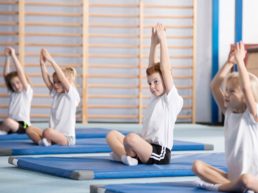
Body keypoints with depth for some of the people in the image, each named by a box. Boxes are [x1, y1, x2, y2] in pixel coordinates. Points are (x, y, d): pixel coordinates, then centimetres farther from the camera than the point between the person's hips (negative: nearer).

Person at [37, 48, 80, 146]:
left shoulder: (72, 94, -8)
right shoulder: (56, 94, 12)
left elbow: (62, 77, -20)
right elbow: (46, 79, 0)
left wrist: (51, 60, -23)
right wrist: (43, 64, -14)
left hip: (67, 138, -7)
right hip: (56, 133, 7)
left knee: (47, 132, -32)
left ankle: (47, 141, -5)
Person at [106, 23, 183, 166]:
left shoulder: (172, 98, -4)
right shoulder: (156, 98, 18)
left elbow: (165, 68, -12)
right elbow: (152, 67, 20)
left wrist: (162, 40, -10)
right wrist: (153, 43, 14)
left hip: (160, 154, -9)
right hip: (146, 148, 9)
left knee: (131, 137, -33)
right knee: (112, 135, 2)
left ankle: (126, 154, -5)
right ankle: (127, 156, -17)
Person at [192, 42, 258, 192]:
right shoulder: (228, 111, 6)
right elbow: (215, 86, -1)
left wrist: (240, 61, -20)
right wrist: (229, 62, -6)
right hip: (232, 175, 7)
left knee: (245, 179, -42)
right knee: (197, 166, -12)